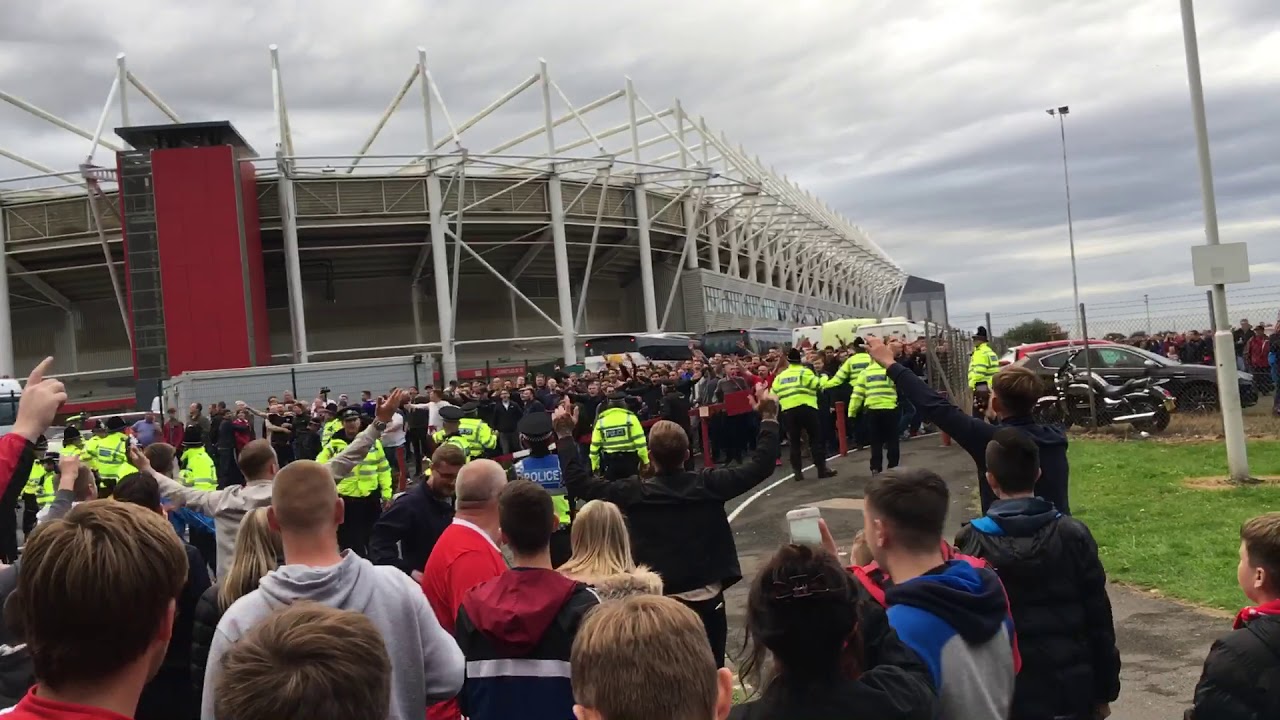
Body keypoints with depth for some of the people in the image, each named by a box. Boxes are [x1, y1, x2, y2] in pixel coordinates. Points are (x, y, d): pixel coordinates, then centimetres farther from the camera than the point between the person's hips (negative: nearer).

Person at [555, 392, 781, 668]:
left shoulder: (635, 493, -11)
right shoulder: (709, 483, -8)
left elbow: (577, 482, -6)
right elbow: (761, 465, -1)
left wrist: (564, 435, 2)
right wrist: (769, 418, 8)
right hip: (708, 600, 1)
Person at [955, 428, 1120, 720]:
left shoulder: (972, 543, -10)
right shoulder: (1073, 534, -7)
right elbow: (1099, 619, -3)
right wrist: (1105, 690, 8)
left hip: (1004, 696, -1)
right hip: (1072, 691, 1)